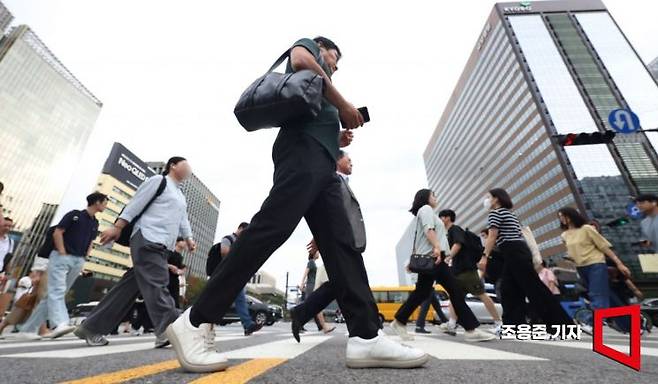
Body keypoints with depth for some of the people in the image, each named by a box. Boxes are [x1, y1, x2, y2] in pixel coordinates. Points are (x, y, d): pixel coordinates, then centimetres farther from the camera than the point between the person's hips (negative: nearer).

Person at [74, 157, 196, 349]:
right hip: (147, 240, -9)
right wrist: (117, 228, -10)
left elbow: (183, 220, 24)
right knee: (156, 285, -15)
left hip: (161, 246, 9)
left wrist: (188, 238, 12)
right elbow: (135, 205, -5)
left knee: (130, 287, 9)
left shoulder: (181, 197, 26)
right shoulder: (158, 181, 1)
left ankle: (91, 328, 19)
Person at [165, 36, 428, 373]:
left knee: (341, 244, -5)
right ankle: (195, 322, -14)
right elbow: (301, 60, -2)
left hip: (322, 164, 9)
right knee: (272, 228, -21)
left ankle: (365, 337, -7)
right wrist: (343, 105, 2)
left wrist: (337, 140, 17)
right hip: (303, 149, -9)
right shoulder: (308, 47, 25)